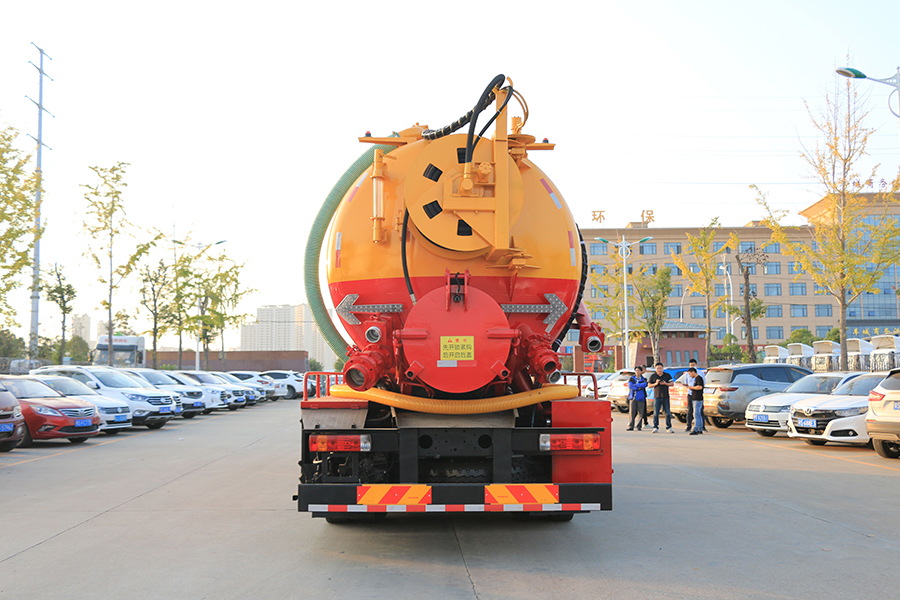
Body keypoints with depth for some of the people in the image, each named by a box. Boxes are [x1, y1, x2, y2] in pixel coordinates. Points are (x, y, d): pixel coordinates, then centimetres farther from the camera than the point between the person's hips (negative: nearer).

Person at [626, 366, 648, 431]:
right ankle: (631, 426, -1)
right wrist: (639, 388, -9)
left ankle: (639, 426, 10)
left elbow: (644, 385, -14)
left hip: (641, 398, 1)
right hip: (633, 397, 0)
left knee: (640, 413, 0)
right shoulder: (632, 378, 9)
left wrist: (635, 385, -12)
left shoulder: (643, 379, 8)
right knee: (632, 412, -5)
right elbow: (630, 386, -7)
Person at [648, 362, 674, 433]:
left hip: (666, 397, 1)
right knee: (656, 413, -4)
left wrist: (665, 383, -10)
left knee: (668, 413, 2)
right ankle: (655, 428, 2)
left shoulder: (667, 375, 8)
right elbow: (649, 386, 5)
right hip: (657, 397, -1)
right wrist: (656, 383, -12)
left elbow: (672, 384, 8)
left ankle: (669, 427, 10)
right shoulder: (653, 376, 6)